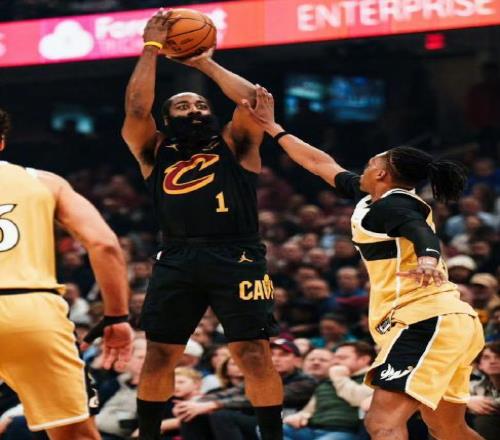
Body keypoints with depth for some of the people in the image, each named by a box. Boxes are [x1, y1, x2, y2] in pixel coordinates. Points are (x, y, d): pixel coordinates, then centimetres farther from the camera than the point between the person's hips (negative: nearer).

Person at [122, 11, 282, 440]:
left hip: (236, 257, -2)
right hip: (177, 259, 2)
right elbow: (136, 110, 2)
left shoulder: (234, 145, 15)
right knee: (159, 355, 3)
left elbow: (253, 100, 0)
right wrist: (151, 49, 6)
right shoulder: (155, 151, 18)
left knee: (255, 355, -7)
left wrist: (207, 63, 11)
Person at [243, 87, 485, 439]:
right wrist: (272, 128, 35)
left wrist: (427, 260, -52)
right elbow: (322, 164, 29)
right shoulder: (370, 199, 19)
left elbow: (422, 232, -30)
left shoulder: (391, 205, -8)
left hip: (428, 321, -10)